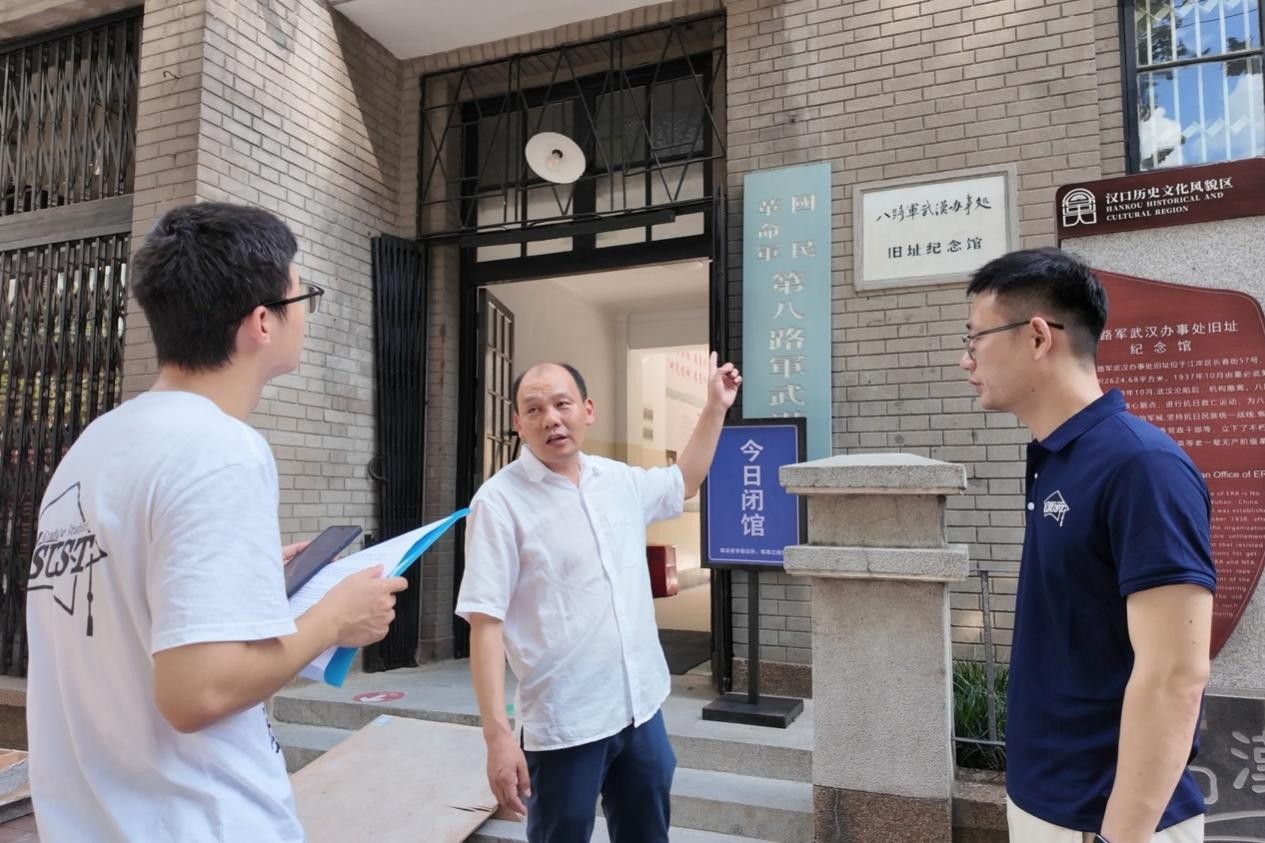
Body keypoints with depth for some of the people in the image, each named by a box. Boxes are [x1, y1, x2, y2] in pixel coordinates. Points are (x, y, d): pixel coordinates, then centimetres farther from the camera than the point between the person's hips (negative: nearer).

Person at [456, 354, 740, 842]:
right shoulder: (500, 501, -14)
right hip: (563, 725, -5)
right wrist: (497, 733, -21)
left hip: (641, 708, 6)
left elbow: (684, 483, 25)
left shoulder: (619, 480, 4)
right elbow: (486, 623, -16)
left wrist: (716, 405, 24)